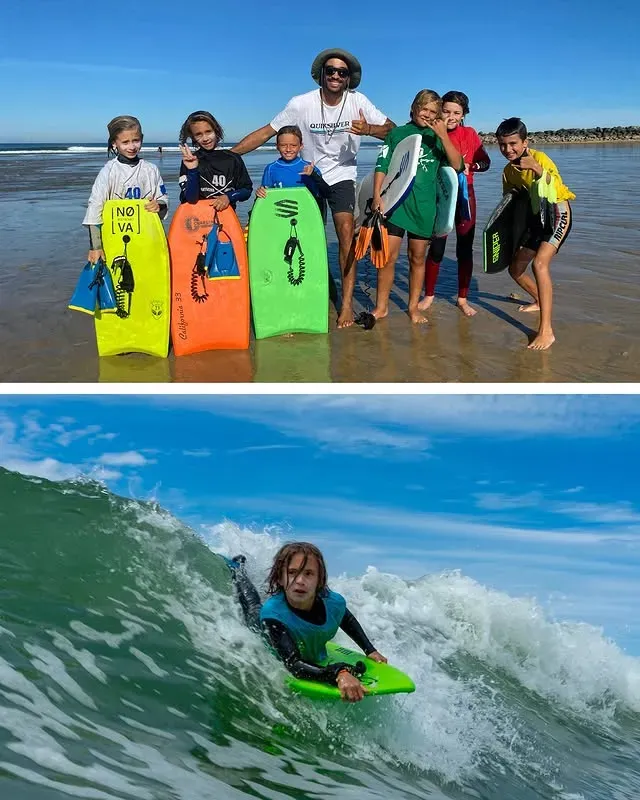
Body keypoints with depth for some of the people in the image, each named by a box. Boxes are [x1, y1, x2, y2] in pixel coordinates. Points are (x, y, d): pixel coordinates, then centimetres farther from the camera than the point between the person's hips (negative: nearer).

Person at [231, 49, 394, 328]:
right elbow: (265, 132, -11)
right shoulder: (301, 104, -12)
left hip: (342, 177, -1)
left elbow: (392, 130, -10)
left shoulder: (358, 102, -9)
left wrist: (368, 129, -32)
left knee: (346, 232, -19)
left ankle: (347, 302, -15)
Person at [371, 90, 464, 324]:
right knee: (388, 256, -5)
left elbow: (457, 165, -4)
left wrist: (443, 136, -12)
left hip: (424, 205, 2)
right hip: (395, 201, -1)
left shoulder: (437, 137, 8)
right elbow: (382, 166, 3)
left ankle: (414, 306, 21)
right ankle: (381, 306, 8)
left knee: (417, 257, 9)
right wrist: (377, 196, -8)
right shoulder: (397, 133, 6)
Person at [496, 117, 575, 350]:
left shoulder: (539, 158, -19)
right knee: (515, 270, 11)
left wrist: (537, 170, -52)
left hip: (557, 213, -8)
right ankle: (540, 301, 43)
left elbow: (554, 187, -34)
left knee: (540, 263, -28)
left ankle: (546, 331, -30)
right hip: (535, 217, 8)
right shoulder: (508, 170, 1)